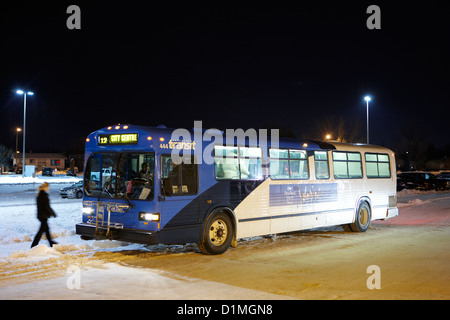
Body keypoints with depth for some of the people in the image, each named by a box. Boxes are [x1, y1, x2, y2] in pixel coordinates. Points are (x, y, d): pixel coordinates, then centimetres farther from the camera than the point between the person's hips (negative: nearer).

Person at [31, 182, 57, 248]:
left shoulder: (39, 195, 10)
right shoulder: (44, 195, -19)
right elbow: (47, 207, -20)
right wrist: (53, 213, -8)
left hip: (40, 215, 10)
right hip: (44, 215, -10)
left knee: (46, 229, 19)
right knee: (42, 230, -4)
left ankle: (51, 242, 31)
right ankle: (34, 245, -2)